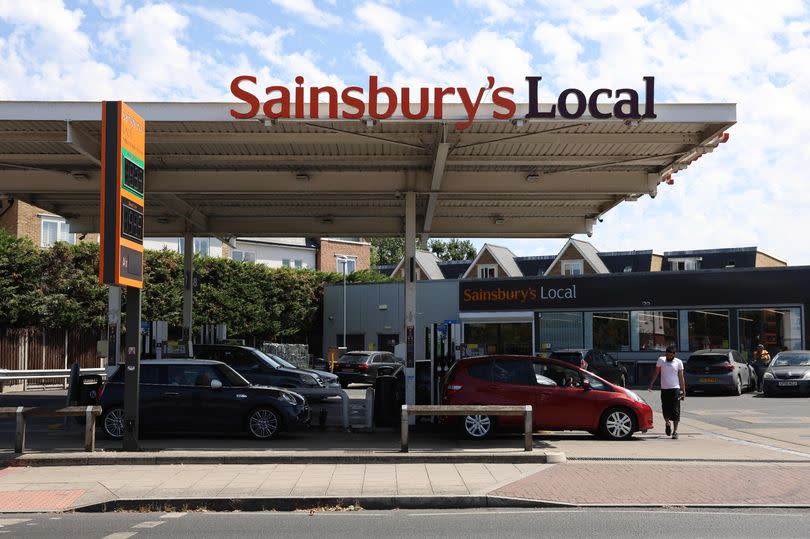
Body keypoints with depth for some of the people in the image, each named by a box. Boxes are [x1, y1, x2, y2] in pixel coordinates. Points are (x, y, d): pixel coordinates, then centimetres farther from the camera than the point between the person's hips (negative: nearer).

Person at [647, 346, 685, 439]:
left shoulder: (678, 362, 3)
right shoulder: (661, 360, 4)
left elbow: (681, 378, 5)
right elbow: (656, 373, 9)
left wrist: (683, 391, 1)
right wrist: (651, 384, 0)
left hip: (675, 389, -1)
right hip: (664, 389, 1)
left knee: (675, 411, -5)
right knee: (665, 410, 4)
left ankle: (675, 431, -1)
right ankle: (667, 424, 33)